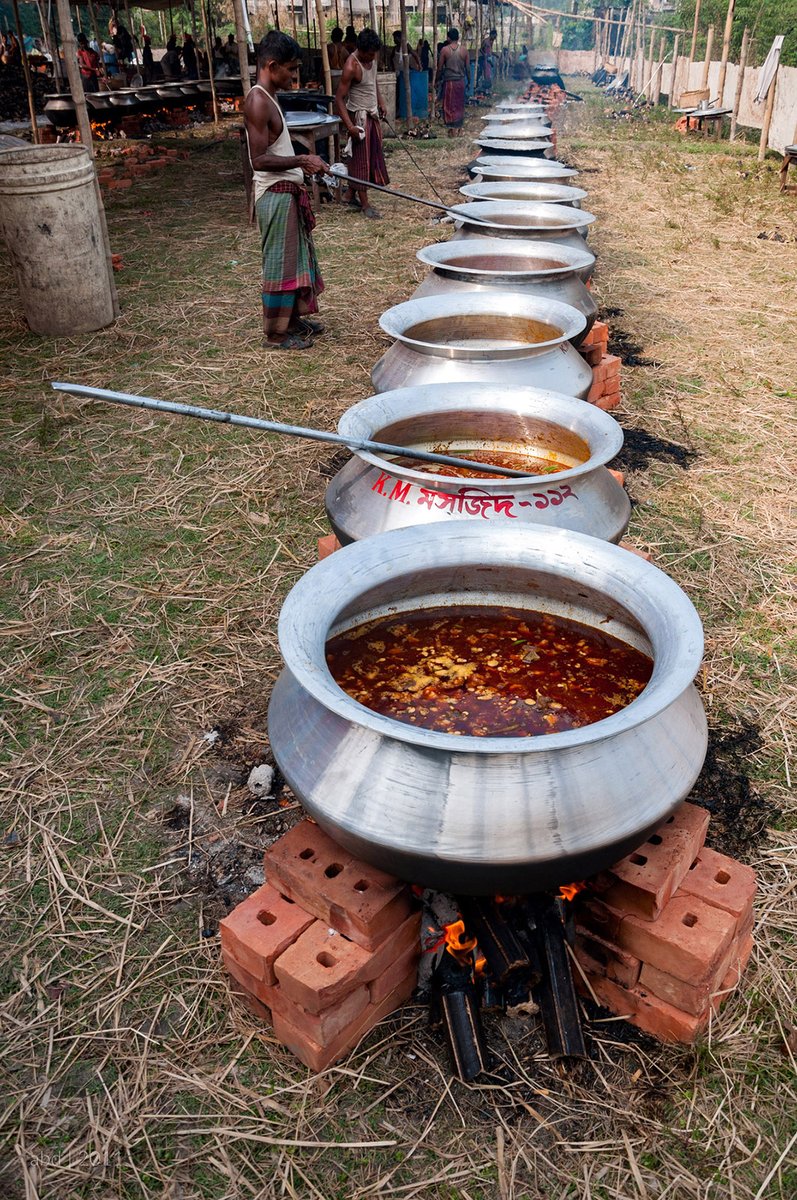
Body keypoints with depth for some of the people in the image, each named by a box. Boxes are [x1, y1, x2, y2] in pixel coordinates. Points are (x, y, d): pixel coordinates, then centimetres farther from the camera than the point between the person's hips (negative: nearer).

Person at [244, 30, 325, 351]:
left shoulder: (269, 98, 13)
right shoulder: (257, 102, -17)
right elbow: (259, 160, -23)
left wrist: (303, 165, 17)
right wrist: (301, 160, -22)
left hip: (287, 192, 10)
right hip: (275, 195, -10)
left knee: (297, 258, 18)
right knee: (280, 264, -2)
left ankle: (293, 318, 31)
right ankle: (276, 333, 7)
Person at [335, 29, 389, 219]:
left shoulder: (372, 59, 1)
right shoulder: (352, 66, -23)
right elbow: (339, 99, -23)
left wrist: (380, 102, 14)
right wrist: (350, 126, -29)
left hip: (373, 114, 9)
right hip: (360, 117, -9)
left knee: (373, 157, 13)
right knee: (361, 160, -4)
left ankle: (352, 196, 23)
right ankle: (365, 205, 1)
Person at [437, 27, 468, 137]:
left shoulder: (444, 50, -6)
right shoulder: (464, 50, 0)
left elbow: (440, 68, -3)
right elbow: (468, 68, 3)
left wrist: (438, 80, 9)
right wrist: (468, 81, 13)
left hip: (448, 81, -2)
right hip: (461, 81, 2)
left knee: (449, 106, 5)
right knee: (460, 105, 14)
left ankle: (452, 130, 2)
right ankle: (459, 129, 16)